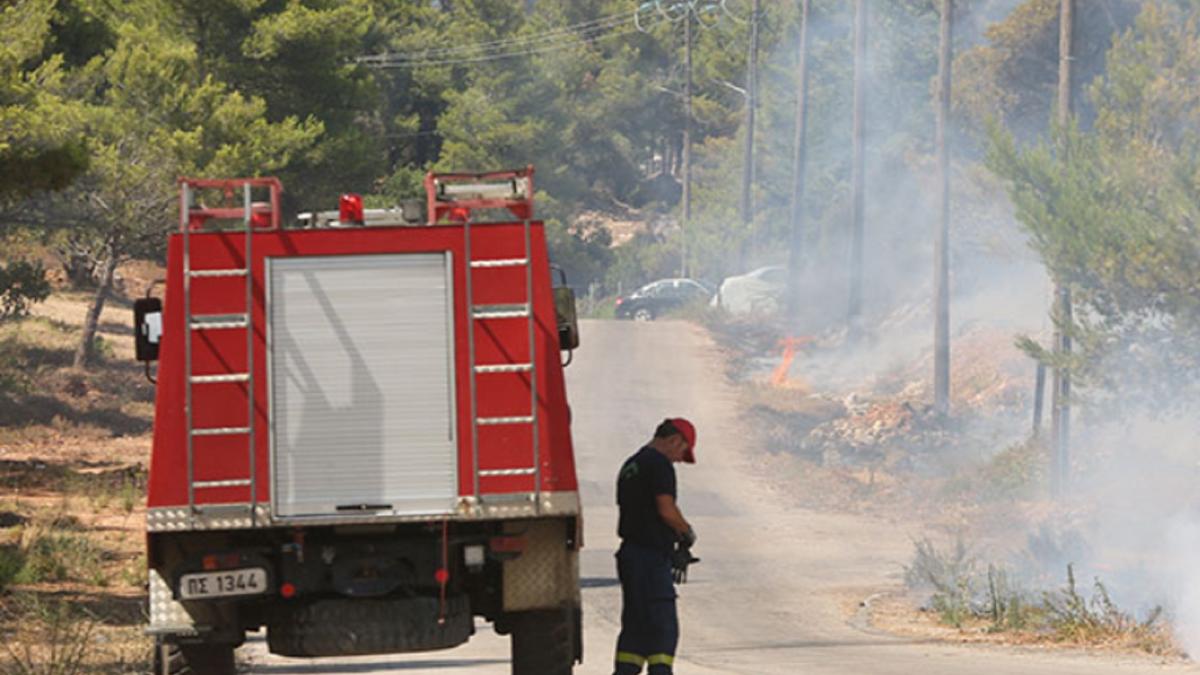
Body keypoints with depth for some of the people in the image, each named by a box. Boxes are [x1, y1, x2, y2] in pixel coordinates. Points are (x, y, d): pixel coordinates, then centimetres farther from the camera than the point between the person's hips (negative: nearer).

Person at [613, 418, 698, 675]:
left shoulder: (630, 466, 19)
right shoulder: (659, 463, -11)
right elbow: (666, 509, -20)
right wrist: (687, 532, -2)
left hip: (630, 553, 9)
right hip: (652, 557, -9)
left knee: (635, 626, 13)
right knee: (663, 627, -9)